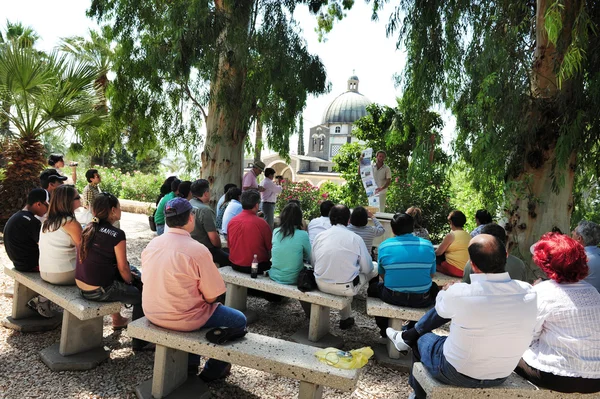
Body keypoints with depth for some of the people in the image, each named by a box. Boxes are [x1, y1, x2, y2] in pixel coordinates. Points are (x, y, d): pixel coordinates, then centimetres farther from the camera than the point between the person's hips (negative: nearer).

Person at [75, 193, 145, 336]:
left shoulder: (88, 228, 5)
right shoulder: (117, 234, -18)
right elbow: (123, 268, -14)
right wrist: (131, 282, 7)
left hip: (80, 286, 8)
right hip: (99, 291, -8)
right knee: (141, 295, 7)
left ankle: (117, 320, 47)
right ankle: (138, 341, 14)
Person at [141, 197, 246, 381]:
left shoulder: (152, 244, -2)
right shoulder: (198, 250, -22)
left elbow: (148, 281, 9)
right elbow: (211, 297, -17)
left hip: (151, 313, 8)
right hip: (181, 319, -7)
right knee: (239, 320, 10)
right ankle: (212, 371, 23)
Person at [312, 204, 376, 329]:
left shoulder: (319, 236, 0)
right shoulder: (355, 238, -8)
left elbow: (313, 262, 7)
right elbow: (367, 268, -1)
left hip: (321, 285, 4)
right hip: (345, 288, -4)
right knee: (374, 270, 16)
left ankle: (346, 318, 35)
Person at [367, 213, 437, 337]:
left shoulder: (384, 246, -5)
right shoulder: (427, 245, -2)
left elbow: (382, 275, 5)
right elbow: (431, 274, 7)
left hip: (392, 298, -1)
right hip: (422, 300, 1)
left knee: (373, 287, 31)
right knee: (434, 288, 35)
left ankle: (385, 329, 36)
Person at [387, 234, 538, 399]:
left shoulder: (460, 294, -30)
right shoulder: (529, 293, -18)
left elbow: (441, 309, -4)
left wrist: (446, 291, 19)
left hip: (457, 374, -4)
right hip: (501, 377, 5)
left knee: (421, 339, 27)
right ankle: (408, 336, 37)